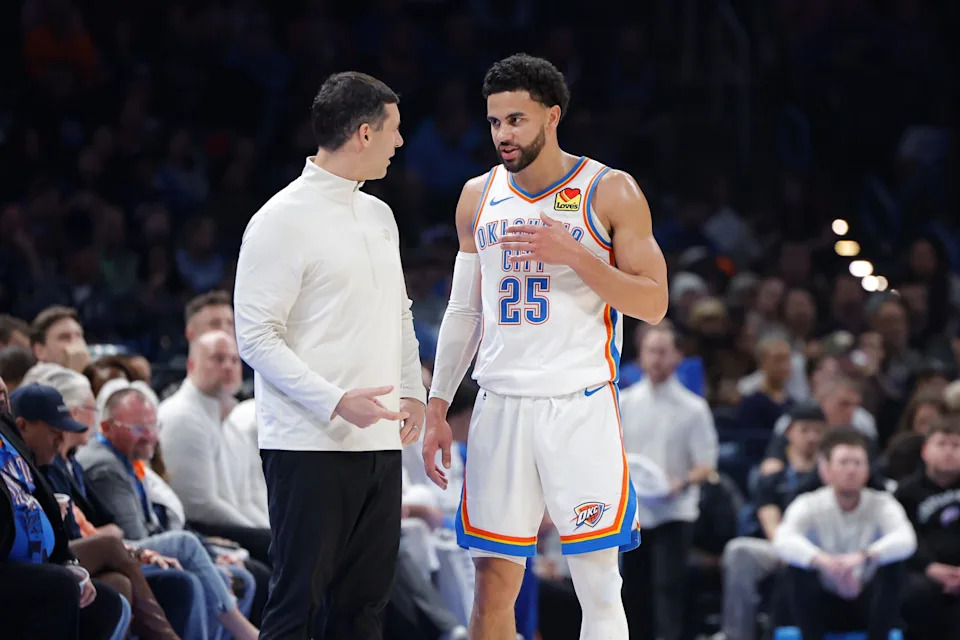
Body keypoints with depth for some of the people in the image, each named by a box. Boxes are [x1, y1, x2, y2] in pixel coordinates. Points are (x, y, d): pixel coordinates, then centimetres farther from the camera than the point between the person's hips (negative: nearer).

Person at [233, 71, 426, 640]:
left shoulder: (380, 215, 16)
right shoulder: (282, 220, -9)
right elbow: (257, 337, -12)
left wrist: (413, 391, 9)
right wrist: (337, 401, -20)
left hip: (381, 442, 8)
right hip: (310, 445, -8)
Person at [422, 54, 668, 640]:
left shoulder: (611, 192, -2)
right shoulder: (479, 196, 11)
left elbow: (653, 304, -5)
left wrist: (573, 254, -17)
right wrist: (438, 408, 9)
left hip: (582, 408, -3)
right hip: (501, 408, 3)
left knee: (599, 588, -2)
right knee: (493, 588, 2)